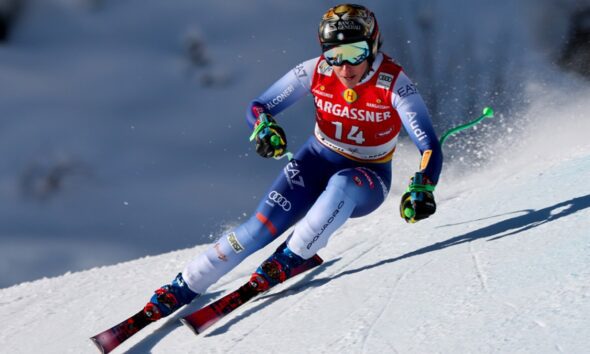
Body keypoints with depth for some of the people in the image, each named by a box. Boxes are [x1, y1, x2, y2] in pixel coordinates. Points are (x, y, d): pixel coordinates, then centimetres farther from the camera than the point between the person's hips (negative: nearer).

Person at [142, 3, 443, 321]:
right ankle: (183, 287, -9)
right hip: (317, 162, 2)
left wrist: (422, 188, -48)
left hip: (367, 179, -2)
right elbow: (257, 107, -7)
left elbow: (429, 146, -28)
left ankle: (291, 257, -24)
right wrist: (265, 127, -31)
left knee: (342, 184, -39)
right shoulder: (316, 72, -16)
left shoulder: (393, 83, -24)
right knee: (262, 226, -18)